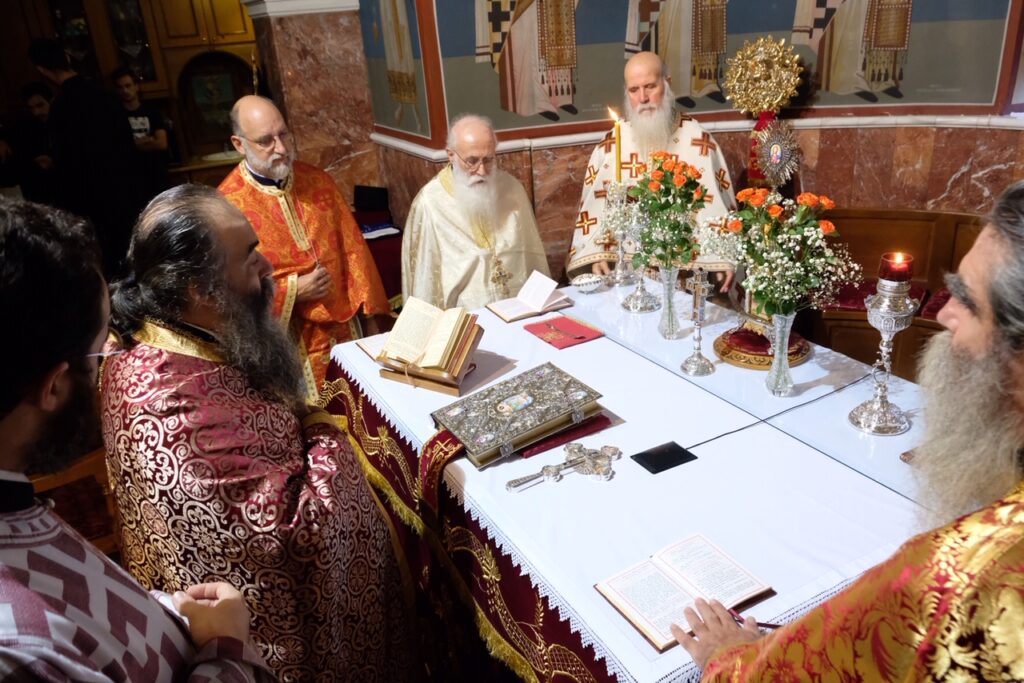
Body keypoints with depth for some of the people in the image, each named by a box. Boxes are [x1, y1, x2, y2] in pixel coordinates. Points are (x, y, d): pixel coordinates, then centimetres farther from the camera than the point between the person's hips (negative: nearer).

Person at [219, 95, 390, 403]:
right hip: (289, 342, -4)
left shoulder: (317, 181, 3)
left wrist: (369, 316, 4)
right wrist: (293, 290, -15)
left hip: (344, 326, 4)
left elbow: (352, 247, 6)